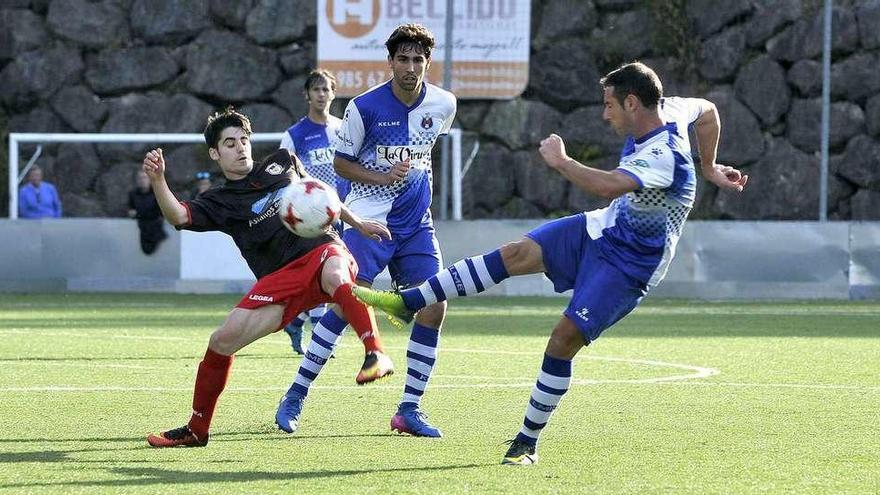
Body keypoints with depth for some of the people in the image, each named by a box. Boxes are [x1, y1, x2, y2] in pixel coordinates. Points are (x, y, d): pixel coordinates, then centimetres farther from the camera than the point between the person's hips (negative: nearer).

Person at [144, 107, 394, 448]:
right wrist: (158, 180, -26)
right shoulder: (220, 202, 10)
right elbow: (178, 216, -9)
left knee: (334, 273, -41)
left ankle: (376, 356, -50)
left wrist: (358, 223, 38)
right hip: (280, 279, 1)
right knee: (223, 340, -9)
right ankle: (196, 430, 11)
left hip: (322, 250, -1)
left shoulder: (281, 164, 19)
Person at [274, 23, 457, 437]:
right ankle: (296, 395, -5)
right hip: (368, 219, -4)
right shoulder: (365, 106, -11)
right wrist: (382, 177, -16)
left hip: (415, 223, 4)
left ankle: (409, 409, 4)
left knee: (434, 307, -6)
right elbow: (341, 162, -3)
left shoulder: (443, 104, 0)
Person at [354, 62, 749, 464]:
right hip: (604, 229, 9)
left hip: (629, 266, -9)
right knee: (516, 253, -5)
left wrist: (561, 161, -32)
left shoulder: (663, 157, -33)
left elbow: (607, 186, -48)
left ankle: (527, 442, -2)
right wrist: (709, 168, 25)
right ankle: (407, 302, -6)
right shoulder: (667, 110, -4)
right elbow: (707, 110, 18)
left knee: (564, 339, -15)